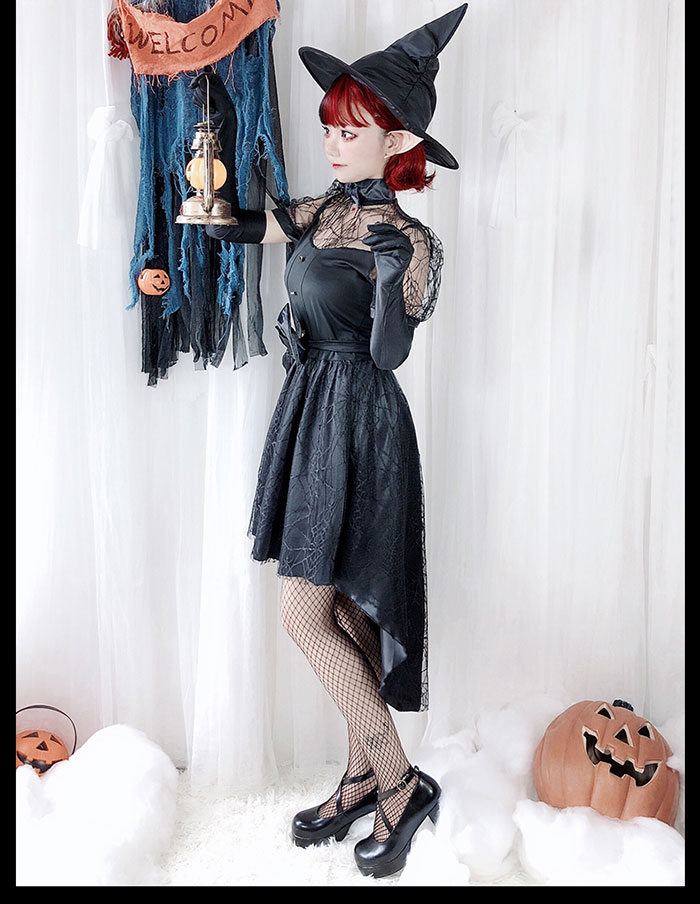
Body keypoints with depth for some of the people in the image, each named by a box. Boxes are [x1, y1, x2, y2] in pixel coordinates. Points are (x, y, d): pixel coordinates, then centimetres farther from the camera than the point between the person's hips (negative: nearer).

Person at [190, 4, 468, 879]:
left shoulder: (408, 238, -11)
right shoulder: (324, 210, 9)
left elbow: (389, 353, -10)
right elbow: (229, 222, 16)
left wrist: (390, 279, -19)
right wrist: (218, 117, 15)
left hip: (358, 425, -8)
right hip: (313, 412, 8)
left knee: (306, 616, -5)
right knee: (345, 613, 13)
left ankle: (402, 785, 13)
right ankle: (362, 781, 29)